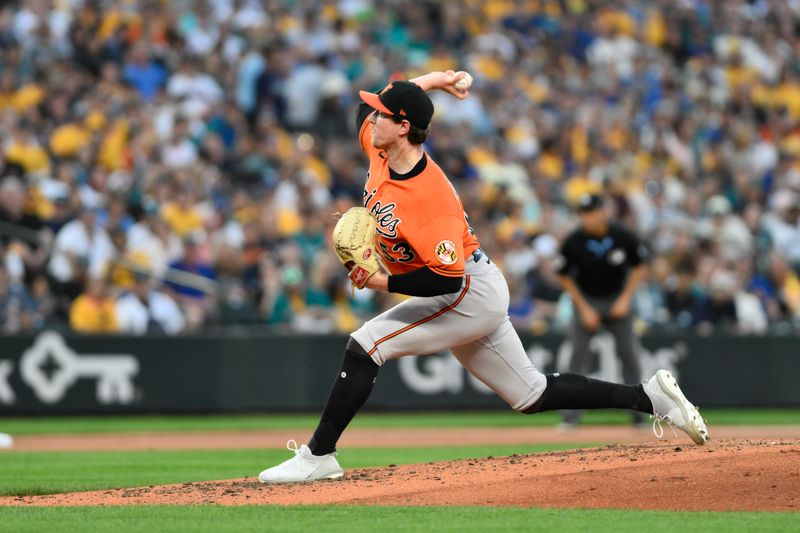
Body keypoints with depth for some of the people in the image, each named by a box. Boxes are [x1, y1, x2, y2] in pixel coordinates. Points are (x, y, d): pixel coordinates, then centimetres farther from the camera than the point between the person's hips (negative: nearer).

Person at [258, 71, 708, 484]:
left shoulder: (432, 199, -30)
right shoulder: (379, 151, -5)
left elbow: (447, 280, -32)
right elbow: (367, 107, 16)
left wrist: (382, 282, -31)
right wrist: (427, 81, 9)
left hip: (472, 293, -10)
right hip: (473, 297, 10)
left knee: (366, 344, -17)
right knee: (532, 395, 14)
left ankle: (318, 457, -12)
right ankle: (650, 397, 18)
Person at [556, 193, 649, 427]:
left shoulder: (623, 236, -16)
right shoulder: (573, 242, -18)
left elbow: (640, 267, -1)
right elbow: (565, 278, -5)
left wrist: (625, 298, -11)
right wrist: (584, 309, -9)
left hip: (617, 300, 1)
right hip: (586, 300, -1)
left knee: (629, 353, -2)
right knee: (578, 354, -9)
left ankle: (638, 412, 8)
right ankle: (570, 416, -6)